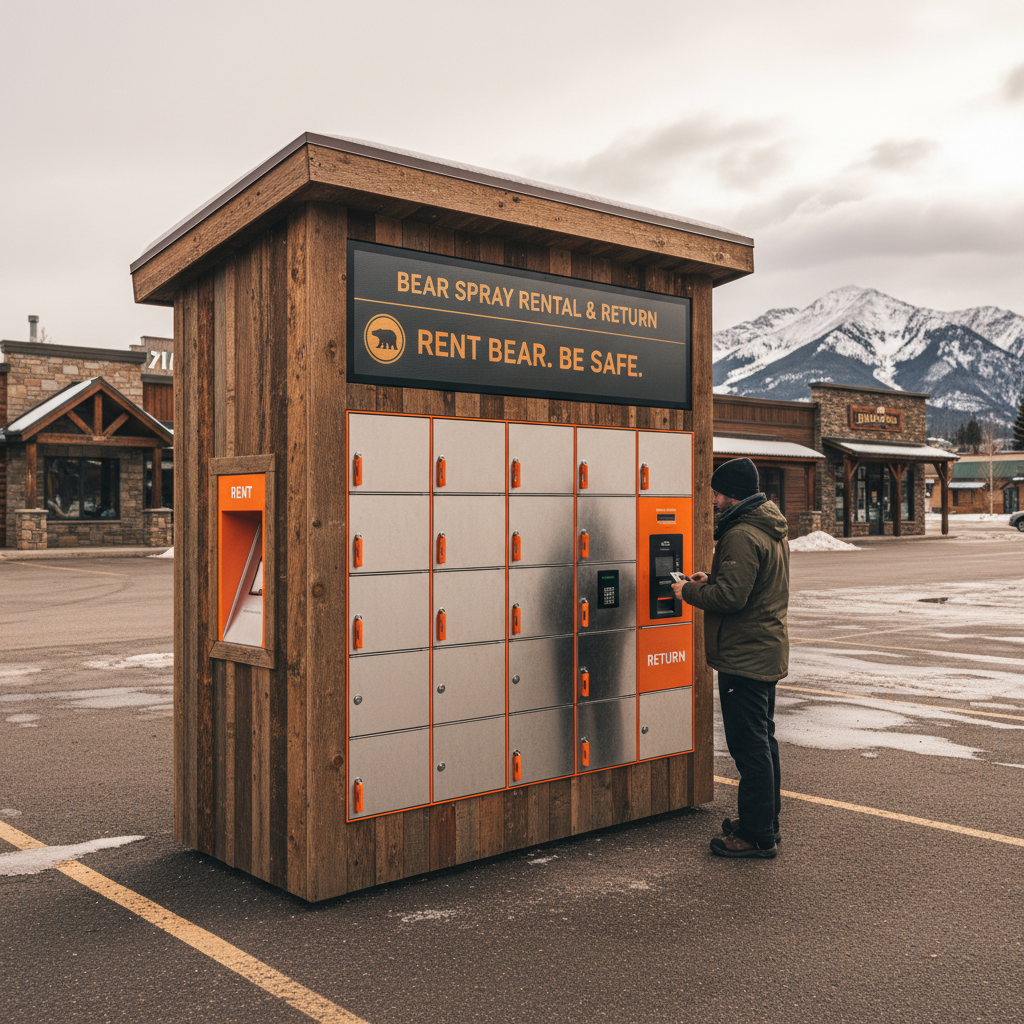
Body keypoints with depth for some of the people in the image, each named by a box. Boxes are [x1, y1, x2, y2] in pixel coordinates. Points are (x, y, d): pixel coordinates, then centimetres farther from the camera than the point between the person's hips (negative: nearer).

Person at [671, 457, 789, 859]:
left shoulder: (742, 536, -20)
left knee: (750, 746, -4)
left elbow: (731, 596, -26)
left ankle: (757, 835, 3)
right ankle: (765, 821, 31)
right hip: (768, 651, 11)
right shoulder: (772, 531, 14)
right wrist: (710, 581, 11)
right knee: (762, 740, 19)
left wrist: (689, 591, -12)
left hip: (744, 656, -11)